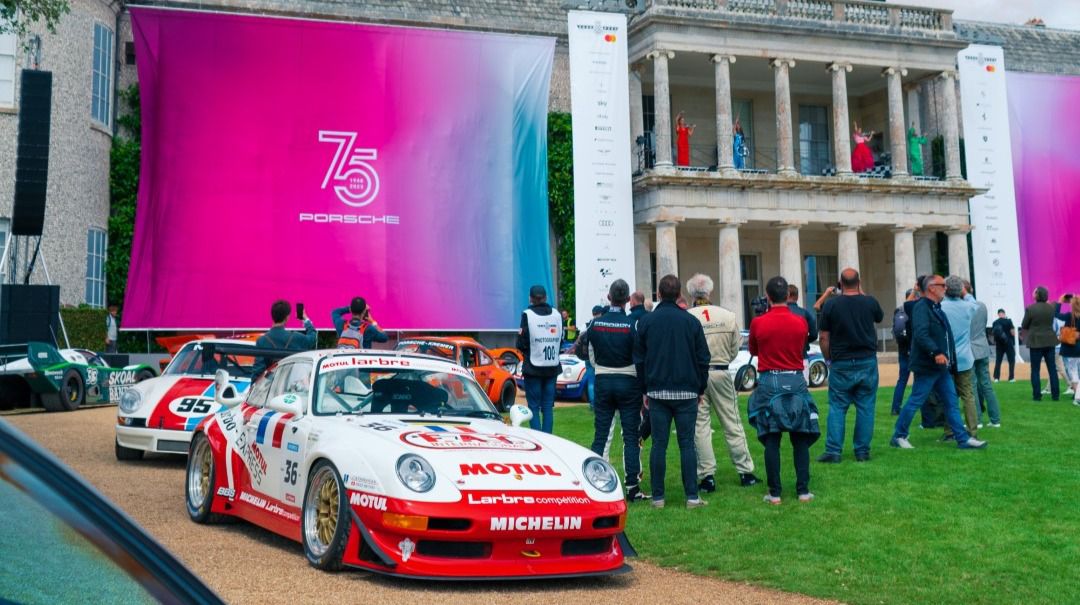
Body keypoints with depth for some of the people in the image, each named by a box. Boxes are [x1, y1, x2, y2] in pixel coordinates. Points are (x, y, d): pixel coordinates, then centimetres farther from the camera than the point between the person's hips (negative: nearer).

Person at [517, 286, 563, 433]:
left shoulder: (527, 315, -11)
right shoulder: (556, 315, 3)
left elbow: (521, 344, -11)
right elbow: (560, 339, 9)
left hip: (533, 367, -4)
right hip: (552, 367, 4)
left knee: (534, 407, 2)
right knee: (548, 407, 9)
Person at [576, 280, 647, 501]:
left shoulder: (595, 324, -1)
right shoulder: (632, 325, -12)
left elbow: (591, 356, 7)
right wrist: (644, 388, 2)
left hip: (603, 382, 3)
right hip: (628, 383, -3)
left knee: (600, 435, 8)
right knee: (631, 437, 1)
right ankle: (632, 487, 0)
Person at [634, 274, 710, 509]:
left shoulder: (645, 321, 1)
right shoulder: (691, 321, 1)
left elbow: (639, 359, 5)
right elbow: (703, 358, 4)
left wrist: (645, 390, 13)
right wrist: (700, 389, 13)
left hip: (657, 392, 0)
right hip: (686, 392, 0)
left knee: (659, 444, 4)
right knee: (687, 444, 2)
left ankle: (658, 497, 4)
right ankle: (692, 497, 0)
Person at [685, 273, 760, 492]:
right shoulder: (728, 316, -2)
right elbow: (734, 350, 5)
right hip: (721, 374, 2)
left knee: (700, 426, 5)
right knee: (732, 423, 11)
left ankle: (707, 476, 4)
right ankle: (745, 472, 17)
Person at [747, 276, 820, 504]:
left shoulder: (758, 323, -6)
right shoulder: (800, 323, -3)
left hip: (768, 383, -1)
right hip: (795, 382, 1)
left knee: (771, 440, 3)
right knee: (801, 439, 8)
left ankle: (774, 493, 3)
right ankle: (803, 490, 8)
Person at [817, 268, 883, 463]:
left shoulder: (831, 305, -5)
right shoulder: (870, 302, -2)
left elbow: (824, 338, -3)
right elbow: (880, 317, 21)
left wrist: (829, 359, 10)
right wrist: (862, 294, 22)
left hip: (841, 364, -1)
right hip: (867, 363, 1)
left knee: (837, 408, 5)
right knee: (866, 408, 6)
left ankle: (833, 451, 0)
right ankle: (862, 451, 8)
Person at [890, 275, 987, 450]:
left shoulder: (937, 309, 16)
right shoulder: (921, 308, -14)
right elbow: (921, 334, -28)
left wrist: (950, 359, 19)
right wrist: (936, 353, -37)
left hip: (942, 367, 9)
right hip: (927, 366, -9)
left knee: (952, 402, 8)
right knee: (915, 402, -2)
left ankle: (963, 439, 11)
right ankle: (898, 436, 9)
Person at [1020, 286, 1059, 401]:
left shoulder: (1030, 308, -14)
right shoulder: (1051, 307, 0)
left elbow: (1024, 326, -6)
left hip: (1036, 342, -4)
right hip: (1050, 341, 4)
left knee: (1035, 370, 3)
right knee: (1052, 369, 8)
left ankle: (1037, 395, 1)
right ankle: (1055, 394, 9)